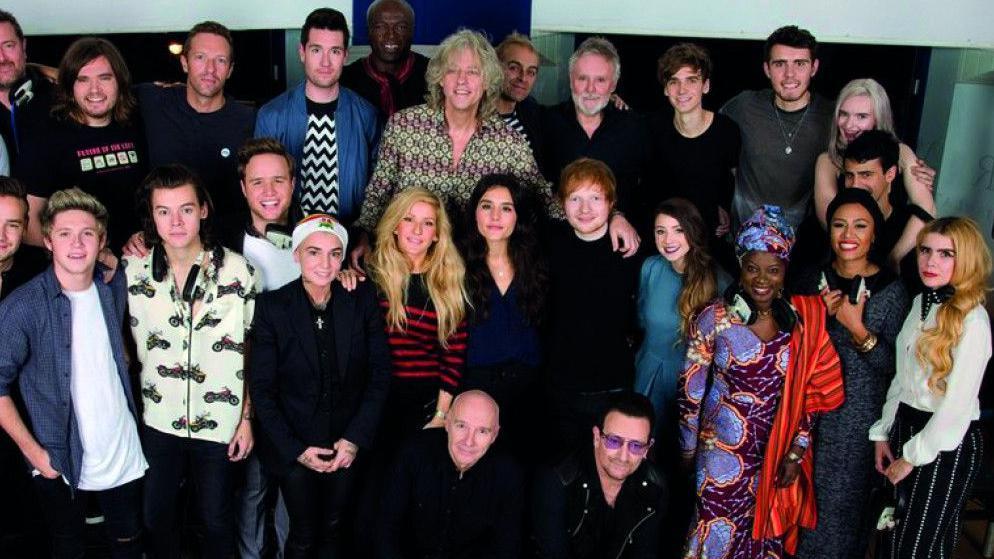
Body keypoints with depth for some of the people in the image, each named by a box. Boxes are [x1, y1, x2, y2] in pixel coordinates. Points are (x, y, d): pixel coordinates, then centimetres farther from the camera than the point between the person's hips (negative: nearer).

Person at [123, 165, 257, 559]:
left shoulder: (238, 271, -10)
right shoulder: (132, 269, -5)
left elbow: (251, 351, -3)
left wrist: (247, 418, -3)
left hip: (220, 422, -2)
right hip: (157, 421, 2)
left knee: (217, 523, 13)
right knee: (155, 519, 16)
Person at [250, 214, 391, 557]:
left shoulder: (363, 299, -6)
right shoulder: (272, 306, -11)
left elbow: (380, 374, -2)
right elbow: (262, 389, -8)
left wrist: (355, 438, -8)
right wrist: (296, 449, -11)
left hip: (348, 445, 2)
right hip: (293, 446, -2)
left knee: (335, 530, 14)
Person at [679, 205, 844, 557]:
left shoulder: (800, 320, -2)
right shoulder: (714, 318, -12)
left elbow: (808, 394, 3)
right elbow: (690, 390, -6)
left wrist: (796, 453, 2)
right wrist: (688, 449, -1)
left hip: (777, 453, 3)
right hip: (725, 450, -3)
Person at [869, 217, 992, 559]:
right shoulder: (921, 303, 5)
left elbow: (957, 406, -19)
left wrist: (912, 457, -12)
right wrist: (883, 433, 9)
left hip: (947, 445, -7)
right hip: (906, 426, 7)